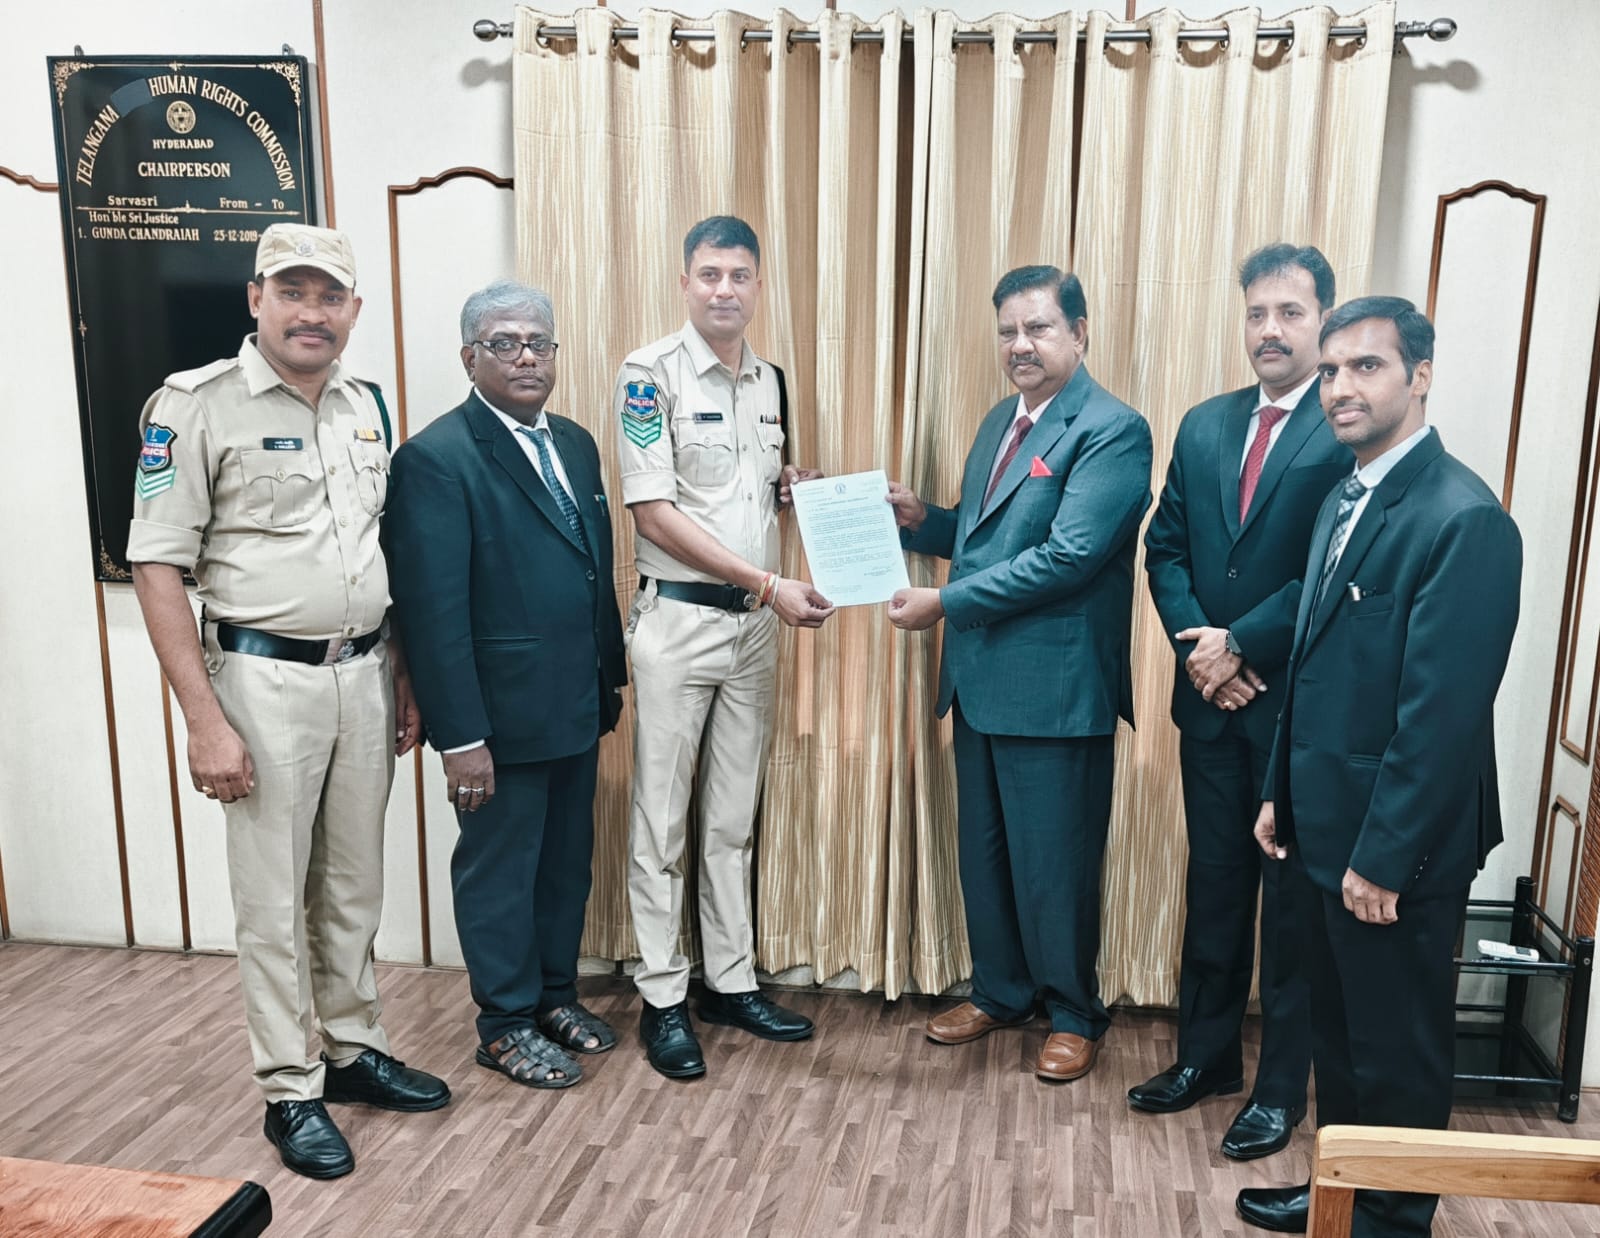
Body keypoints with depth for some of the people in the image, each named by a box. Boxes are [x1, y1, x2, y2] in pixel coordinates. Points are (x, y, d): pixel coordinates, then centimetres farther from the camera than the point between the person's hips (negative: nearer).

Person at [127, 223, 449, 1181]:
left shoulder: (366, 407, 9)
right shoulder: (197, 405, -9)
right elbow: (157, 567, -11)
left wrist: (403, 677, 12)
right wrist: (205, 722, -15)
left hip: (364, 672, 5)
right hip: (266, 677, -5)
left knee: (354, 886, 16)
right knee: (275, 902, 6)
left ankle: (354, 1050, 33)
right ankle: (290, 1092, 22)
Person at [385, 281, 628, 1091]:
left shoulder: (575, 444, 10)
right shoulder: (436, 458, -14)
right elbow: (432, 609, -18)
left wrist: (611, 675, 13)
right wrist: (460, 735, -19)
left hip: (577, 707, 7)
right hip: (502, 714, -7)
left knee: (567, 859, 18)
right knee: (499, 869, 10)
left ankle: (557, 994, 38)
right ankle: (506, 1024, 27)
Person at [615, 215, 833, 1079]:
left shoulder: (769, 381, 11)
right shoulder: (650, 373, -9)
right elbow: (653, 511, -15)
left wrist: (792, 488, -3)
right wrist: (767, 583, -19)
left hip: (755, 622, 6)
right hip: (678, 619, -6)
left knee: (734, 816, 14)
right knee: (662, 821, 4)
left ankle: (730, 982, 27)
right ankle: (662, 998, 17)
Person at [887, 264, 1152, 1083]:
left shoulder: (1111, 430, -13)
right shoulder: (1001, 420, 14)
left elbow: (1067, 556, -23)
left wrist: (944, 604, -19)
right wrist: (921, 521, -1)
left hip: (1055, 686, -8)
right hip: (980, 678, 8)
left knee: (1055, 862, 6)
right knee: (983, 852, 18)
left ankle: (1074, 1015, 26)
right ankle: (999, 992, 37)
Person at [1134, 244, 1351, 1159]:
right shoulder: (1204, 426, 9)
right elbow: (1166, 548, 8)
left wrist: (1241, 644, -15)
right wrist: (1199, 647, -6)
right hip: (1212, 700, 5)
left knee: (1294, 896, 8)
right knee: (1215, 883, 16)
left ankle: (1283, 1086, 25)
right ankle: (1206, 1055, 33)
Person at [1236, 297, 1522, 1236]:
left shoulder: (1464, 519, -19)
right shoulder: (1347, 498, 9)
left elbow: (1443, 712, -22)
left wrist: (1384, 857, -18)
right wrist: (1283, 794, 14)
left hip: (1395, 846, -8)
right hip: (1330, 826, 8)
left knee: (1400, 1051, 11)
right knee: (1339, 1032, 22)